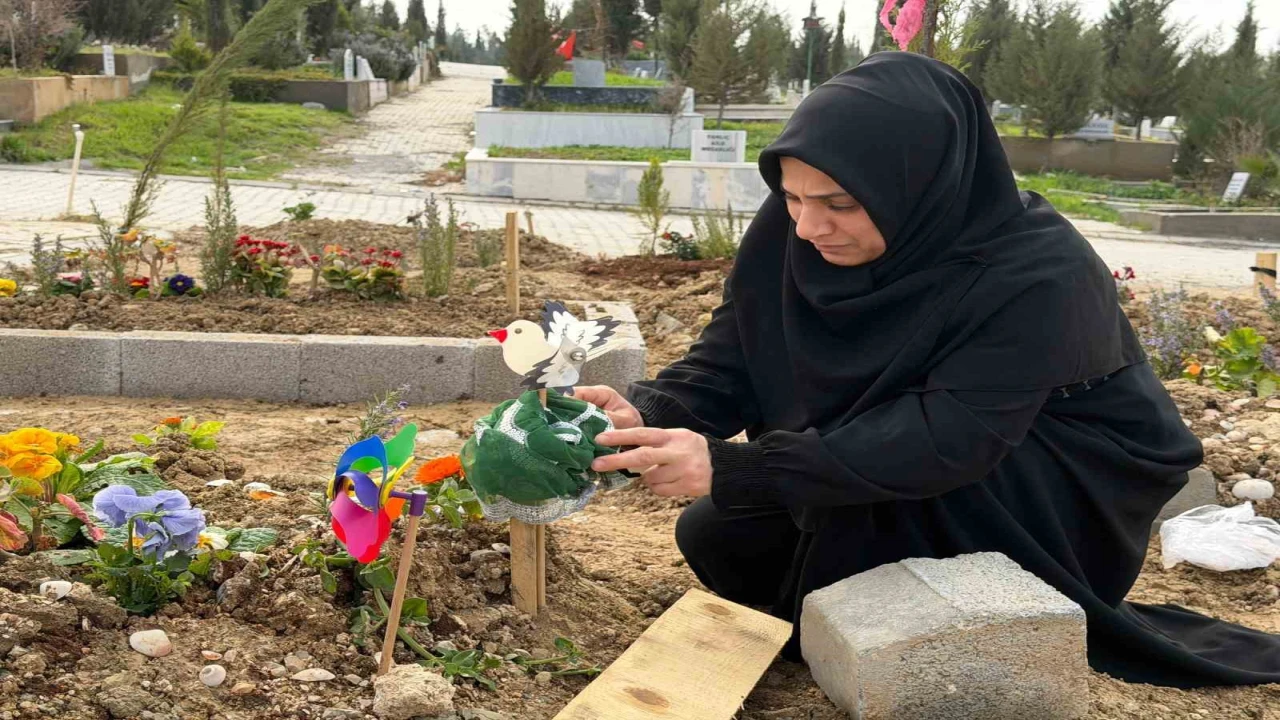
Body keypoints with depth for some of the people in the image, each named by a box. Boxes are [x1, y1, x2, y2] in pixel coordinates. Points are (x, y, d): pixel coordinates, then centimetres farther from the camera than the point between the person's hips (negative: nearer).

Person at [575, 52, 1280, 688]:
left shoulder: (1036, 276, -33)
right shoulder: (797, 226, -16)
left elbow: (945, 443, -39)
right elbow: (733, 353, -14)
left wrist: (730, 466, -46)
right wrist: (650, 414, -37)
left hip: (1061, 498, -5)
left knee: (871, 478, -32)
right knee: (713, 538, -4)